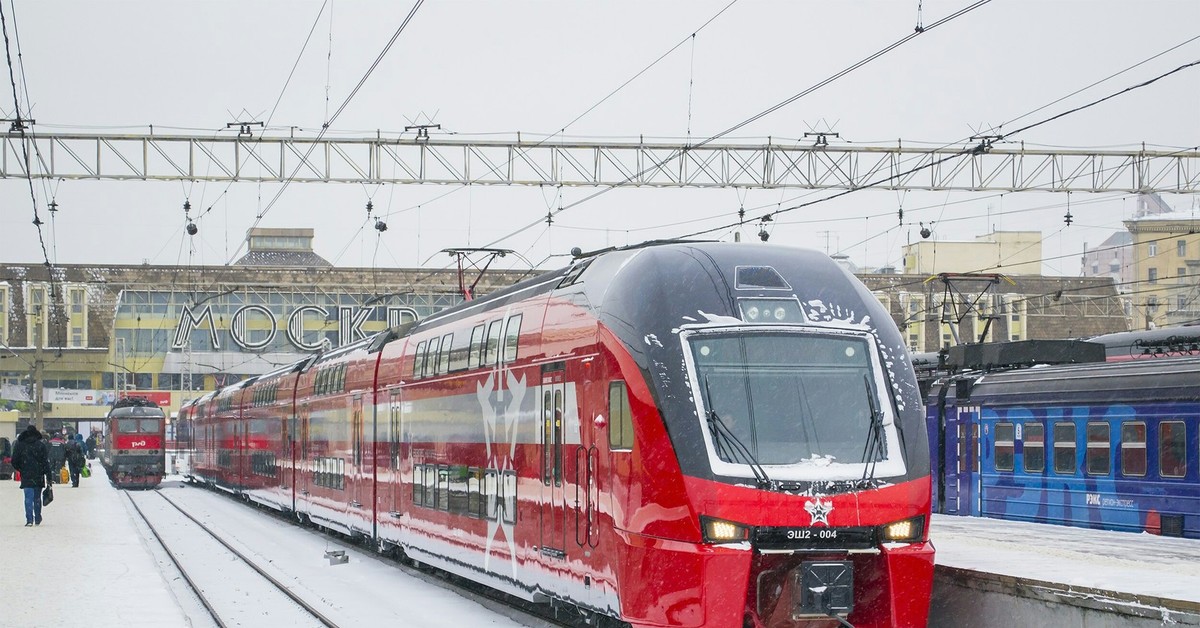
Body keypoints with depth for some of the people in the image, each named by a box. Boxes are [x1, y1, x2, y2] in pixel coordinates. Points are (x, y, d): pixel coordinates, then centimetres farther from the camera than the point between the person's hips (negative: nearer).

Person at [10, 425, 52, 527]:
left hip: (26, 477, -1)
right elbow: (46, 462, -5)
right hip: (39, 476, 1)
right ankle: (37, 519, 21)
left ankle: (29, 519, -14)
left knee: (28, 498, -2)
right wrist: (49, 478, -3)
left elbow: (14, 462, 2)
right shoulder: (41, 445, -2)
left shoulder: (20, 446, 0)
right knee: (37, 498, 13)